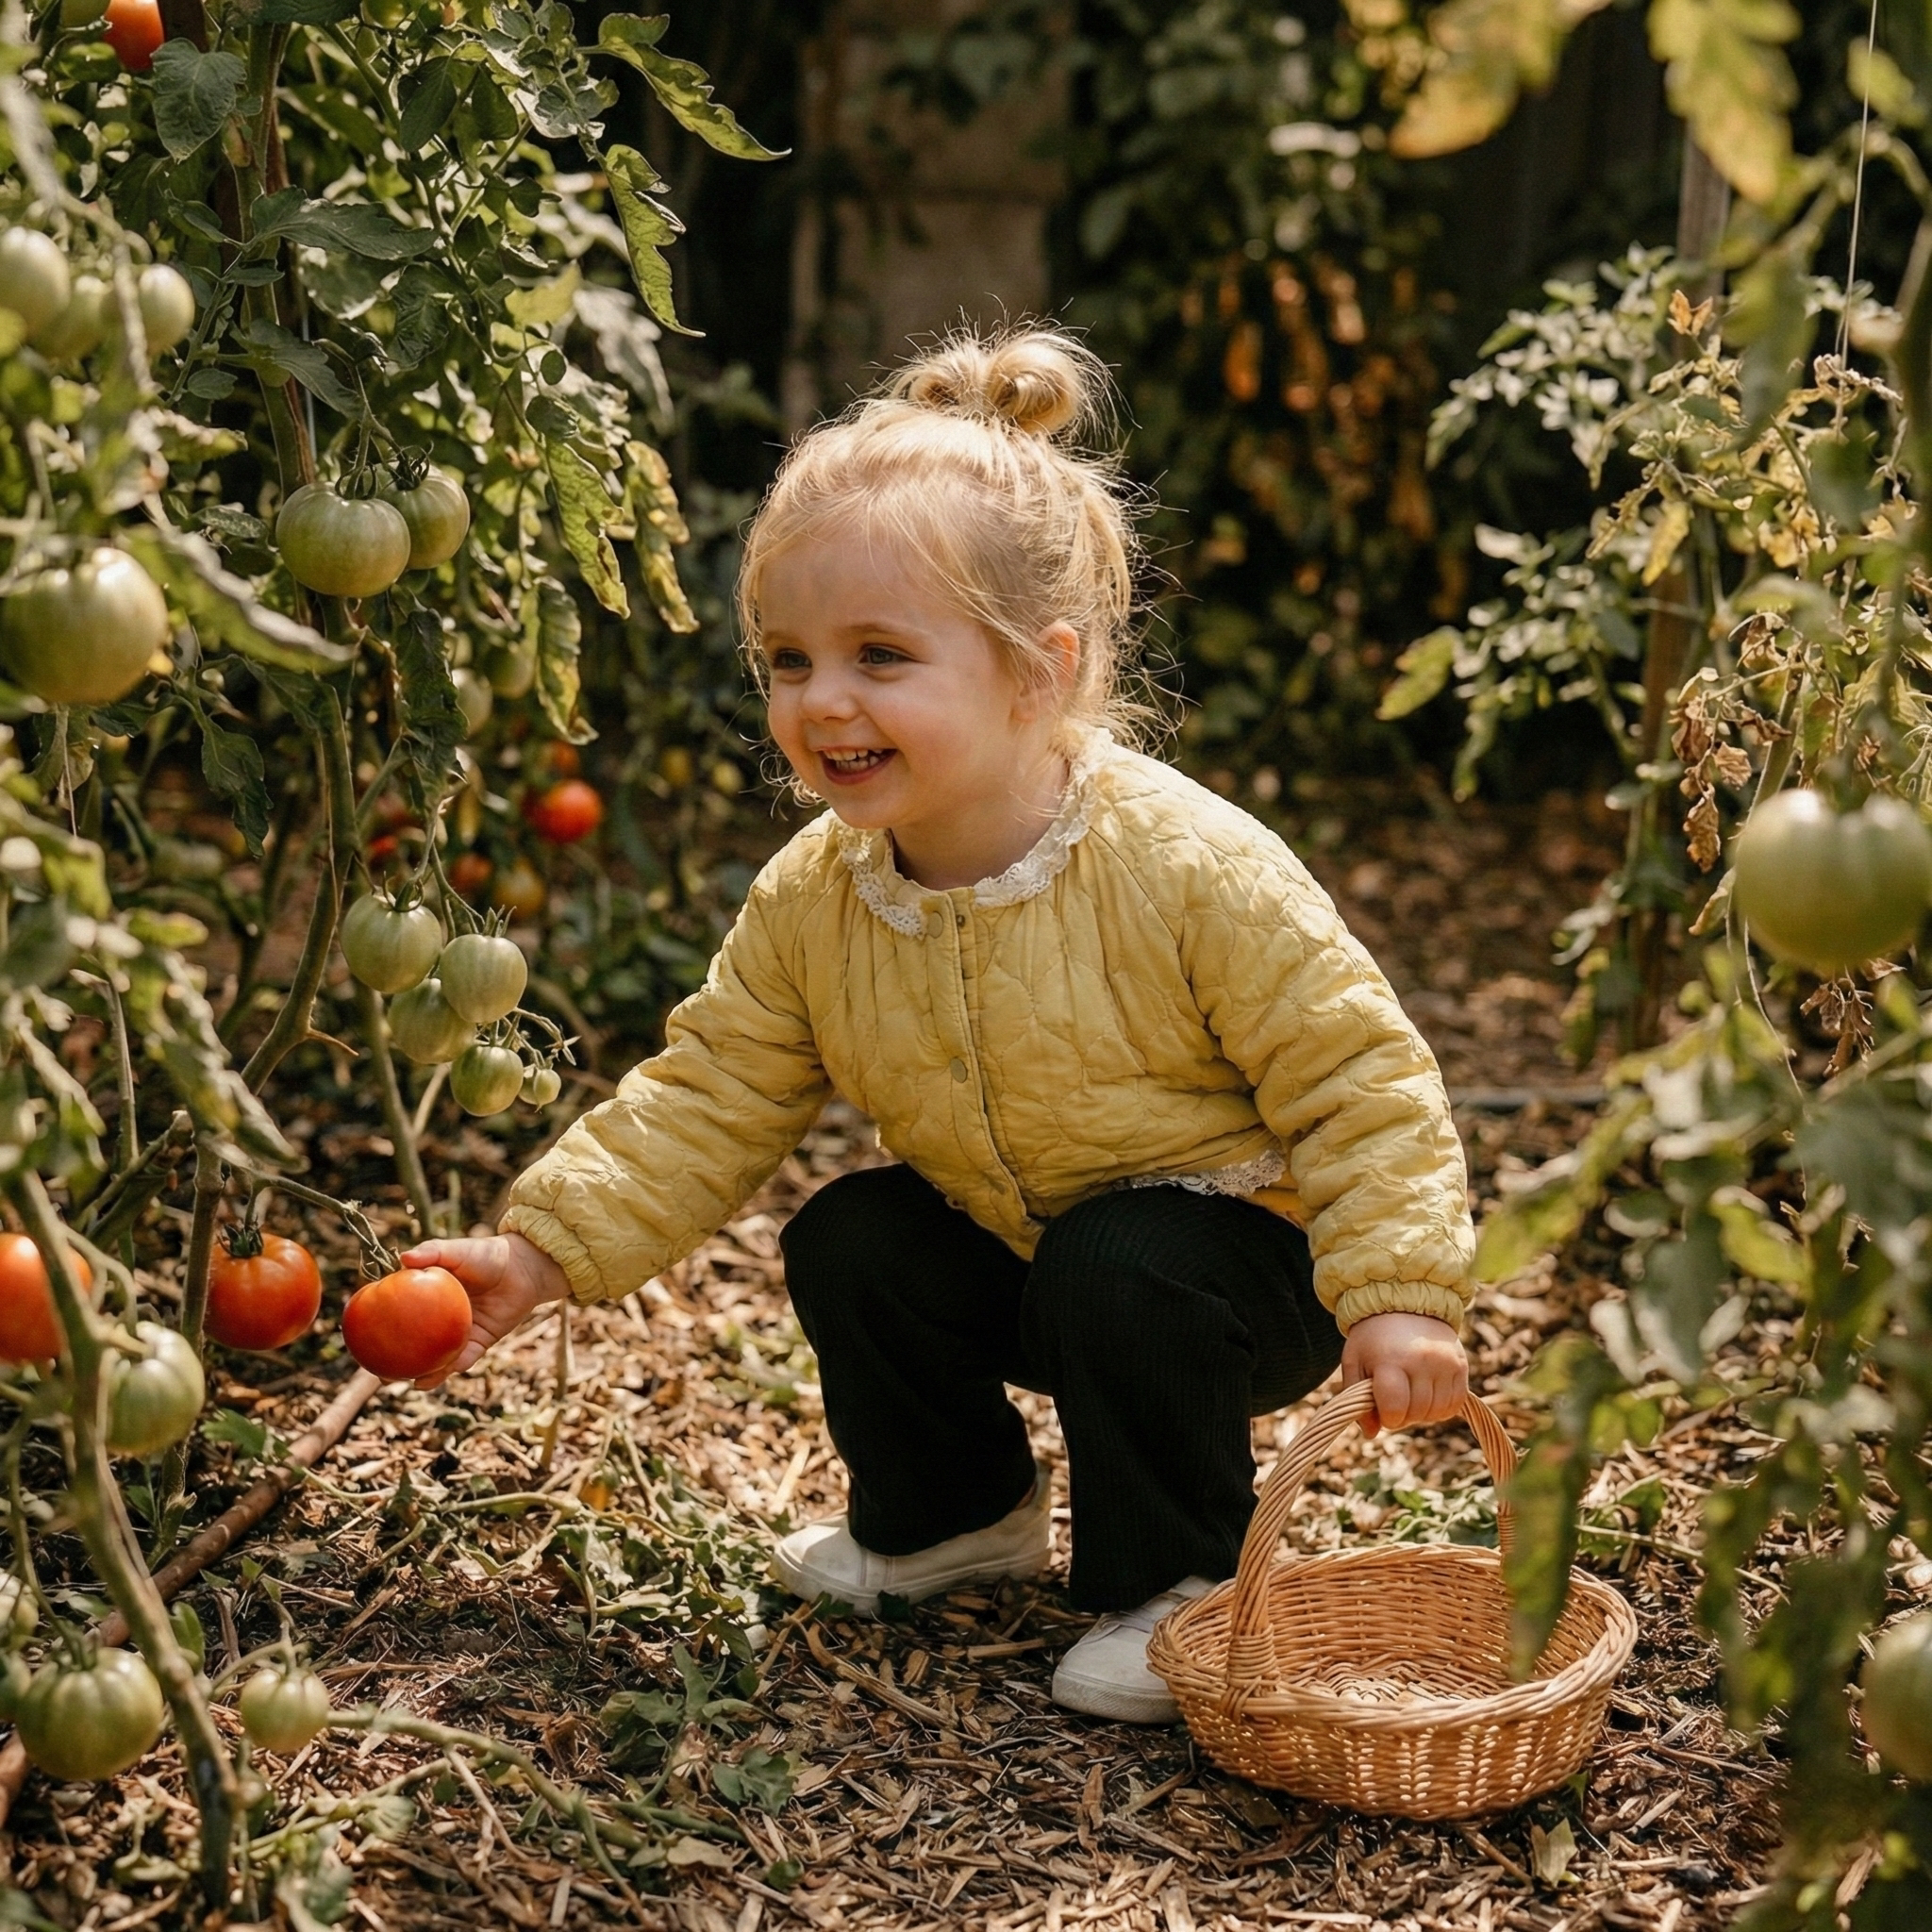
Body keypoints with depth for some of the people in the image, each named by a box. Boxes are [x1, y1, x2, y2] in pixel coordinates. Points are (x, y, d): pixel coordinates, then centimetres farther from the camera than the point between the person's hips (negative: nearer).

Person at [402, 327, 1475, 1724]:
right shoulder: (811, 902, -12)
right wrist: (543, 1251, -16)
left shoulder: (1191, 871, -29)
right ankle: (955, 1513, 16)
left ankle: (1176, 1582, -6)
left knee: (1117, 1272, -31)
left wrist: (1399, 1297, -31)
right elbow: (705, 1107, -5)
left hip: (1235, 1244, -6)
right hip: (1011, 1245, 6)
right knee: (846, 1243, -10)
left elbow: (1355, 1082, -23)